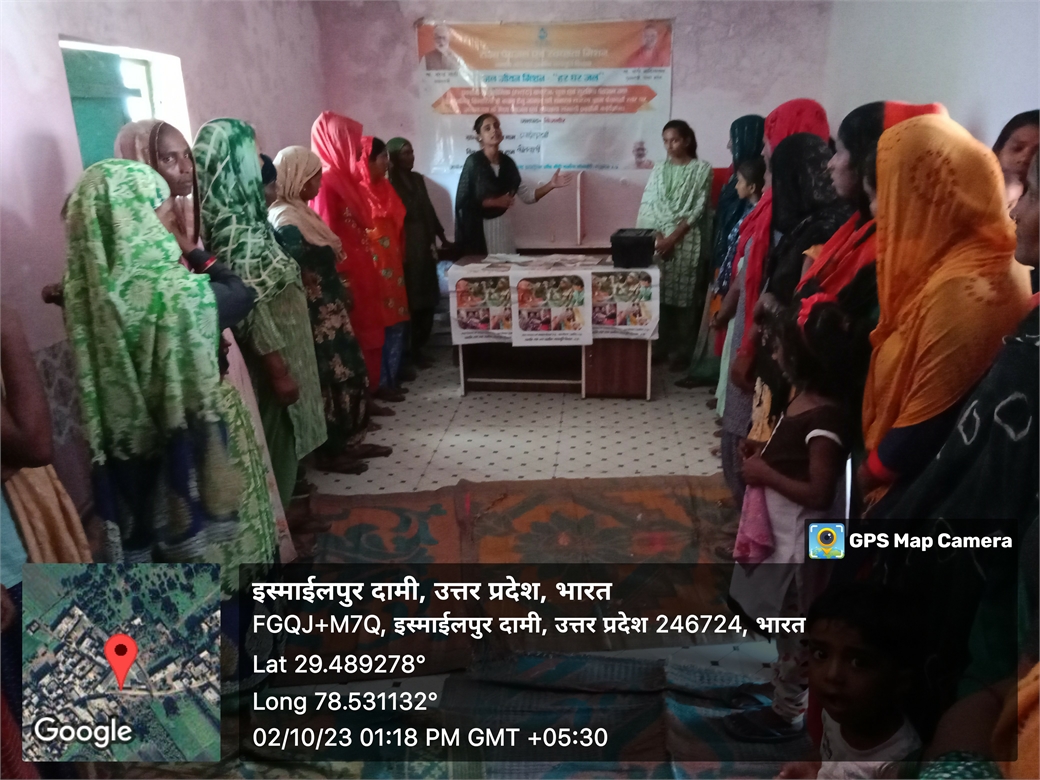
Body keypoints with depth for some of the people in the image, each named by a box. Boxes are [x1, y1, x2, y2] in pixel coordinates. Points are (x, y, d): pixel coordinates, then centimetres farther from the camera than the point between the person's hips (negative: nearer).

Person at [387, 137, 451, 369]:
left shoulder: (417, 179, 15)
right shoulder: (389, 183, -7)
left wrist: (442, 238, 23)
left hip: (424, 247, 7)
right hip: (404, 250, -7)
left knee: (427, 300, 8)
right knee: (409, 302, -5)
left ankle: (417, 349, 19)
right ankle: (406, 352, 6)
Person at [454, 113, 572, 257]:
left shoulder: (507, 162, 8)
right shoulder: (473, 162, -8)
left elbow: (526, 195, 8)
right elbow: (463, 201, -12)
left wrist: (551, 185, -3)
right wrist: (495, 202, -13)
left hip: (504, 225, 5)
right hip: (480, 228, -5)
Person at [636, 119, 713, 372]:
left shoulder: (702, 169, 1)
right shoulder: (660, 171, 13)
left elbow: (698, 209, -6)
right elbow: (648, 207, 5)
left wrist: (672, 238, -14)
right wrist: (658, 237, -10)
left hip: (687, 242, -4)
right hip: (659, 241, 4)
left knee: (685, 297, -2)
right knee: (660, 296, 4)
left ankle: (683, 352, 5)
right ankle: (661, 347, 14)